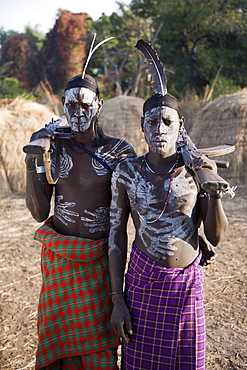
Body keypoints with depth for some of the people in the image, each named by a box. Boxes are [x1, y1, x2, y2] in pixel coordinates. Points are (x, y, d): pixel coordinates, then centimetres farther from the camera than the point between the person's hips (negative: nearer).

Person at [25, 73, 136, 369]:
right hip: (59, 255, 2)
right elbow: (39, 213, 0)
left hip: (100, 258, -1)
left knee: (98, 346, 5)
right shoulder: (54, 147, 1)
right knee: (61, 336, 13)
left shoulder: (119, 151, -3)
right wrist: (33, 161, -8)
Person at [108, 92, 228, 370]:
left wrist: (214, 189, -17)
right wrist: (117, 299, -3)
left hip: (187, 283, 0)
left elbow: (216, 237, -3)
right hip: (142, 280, 0)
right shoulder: (126, 172, -6)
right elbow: (117, 235, -1)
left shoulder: (196, 169, -6)